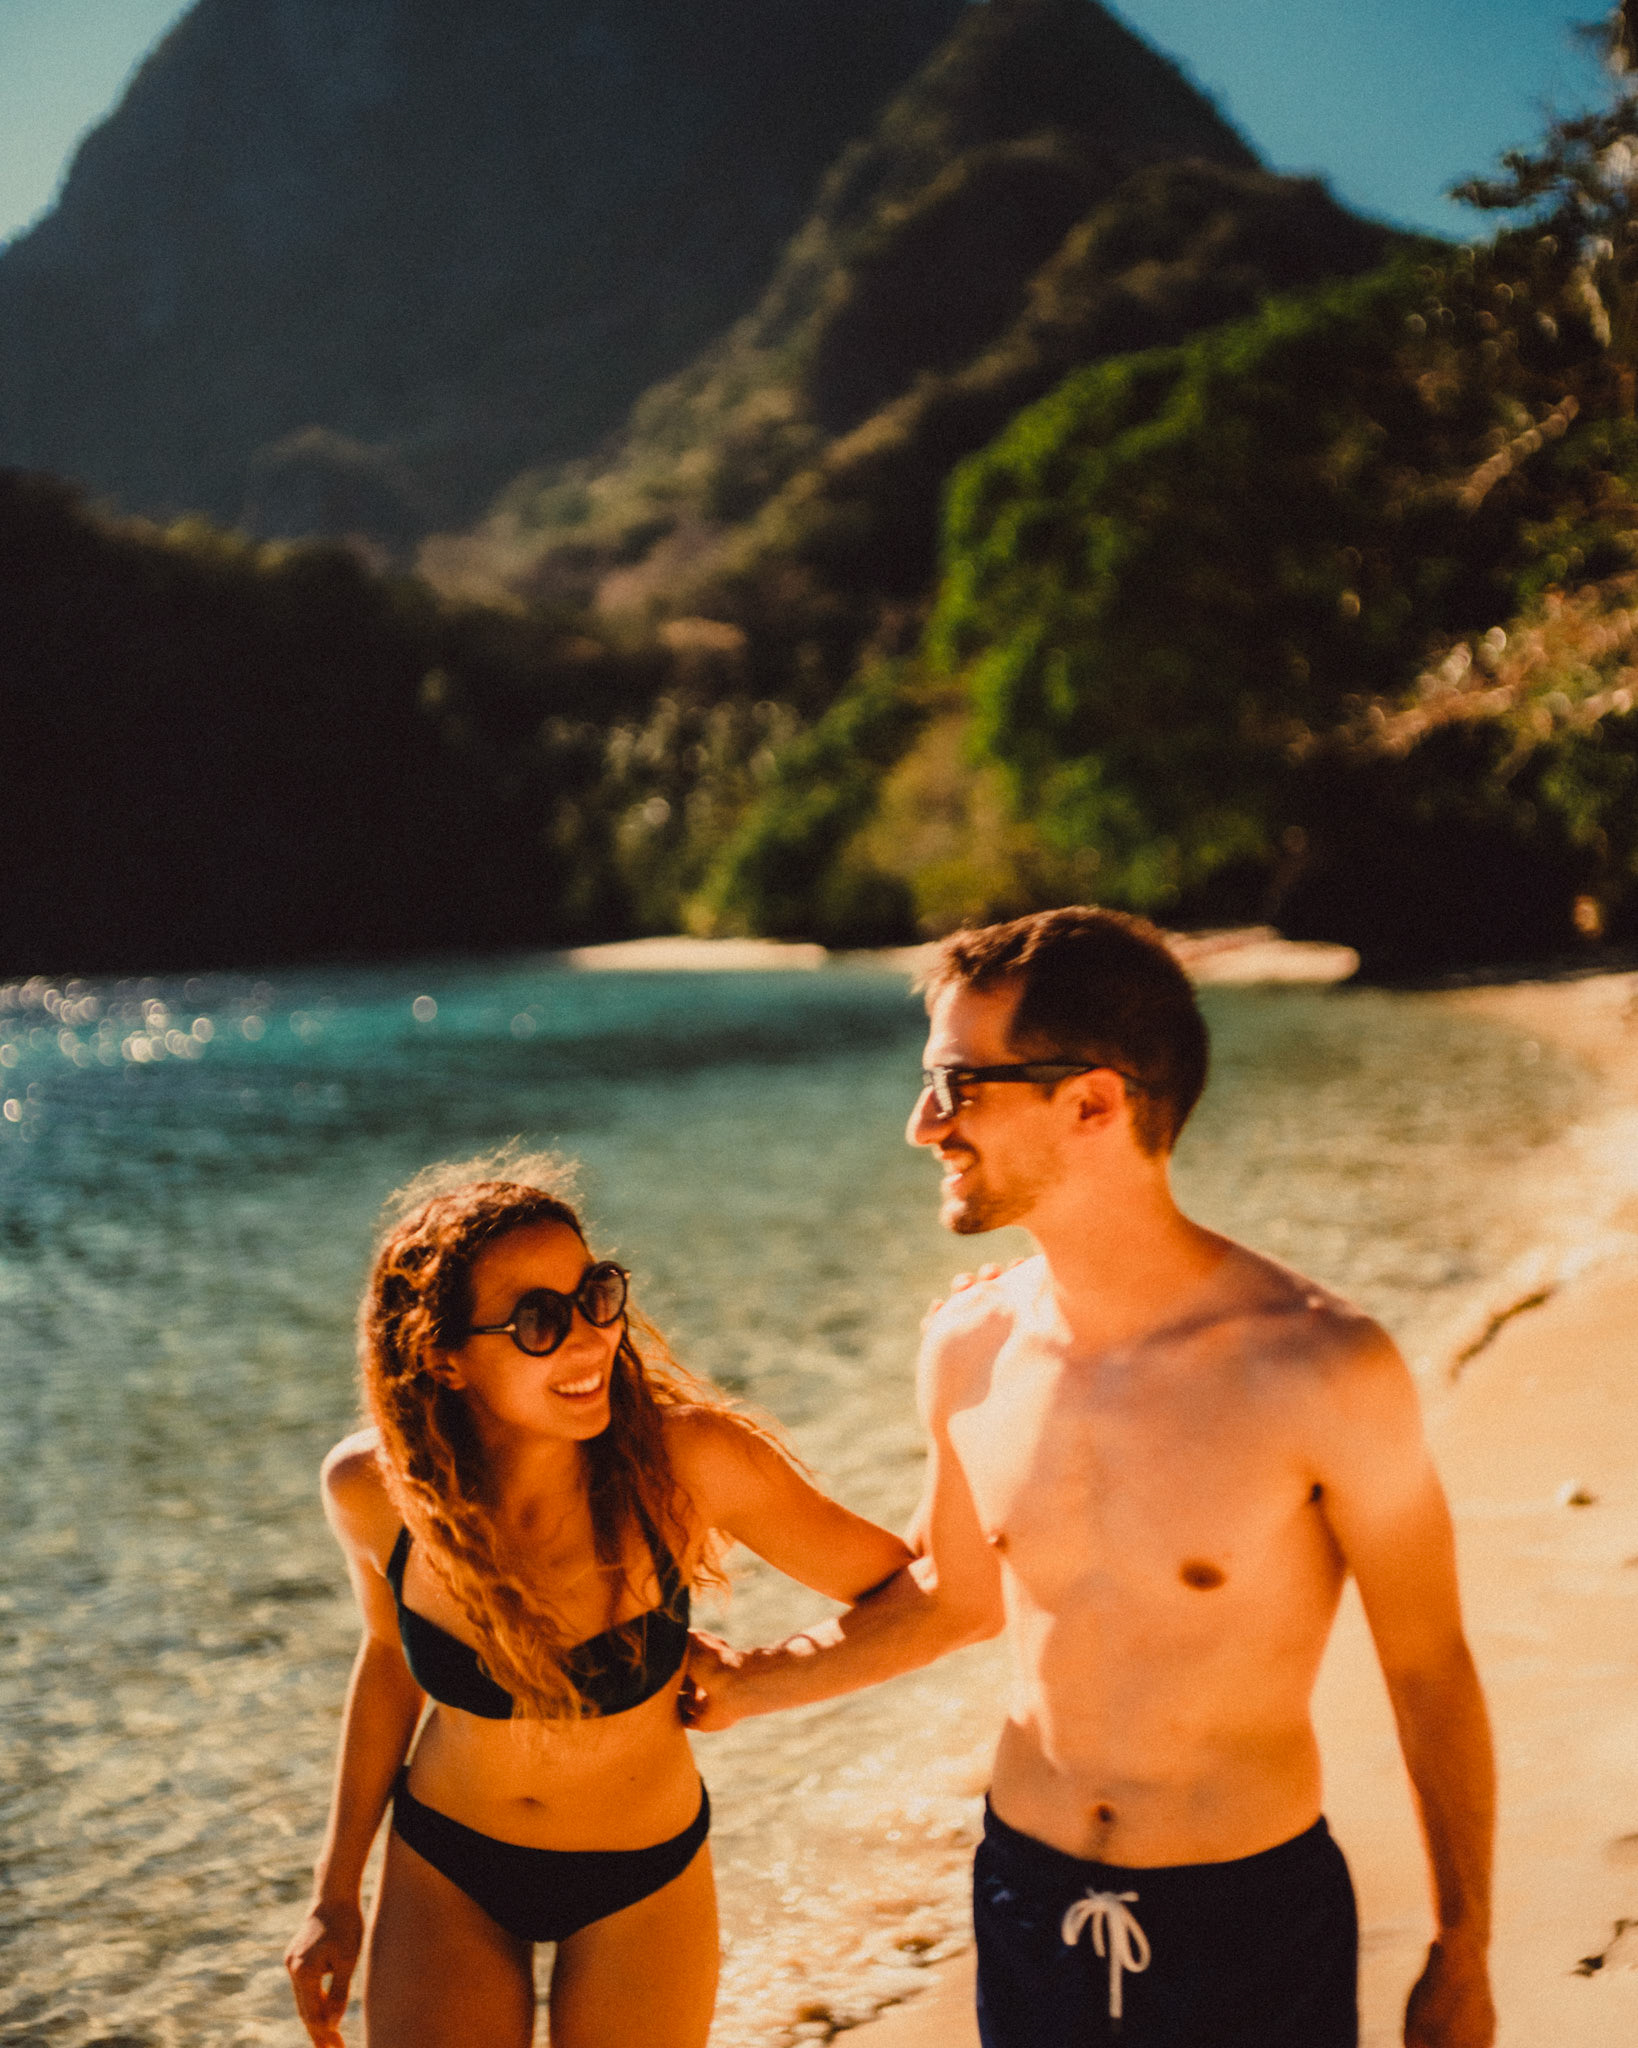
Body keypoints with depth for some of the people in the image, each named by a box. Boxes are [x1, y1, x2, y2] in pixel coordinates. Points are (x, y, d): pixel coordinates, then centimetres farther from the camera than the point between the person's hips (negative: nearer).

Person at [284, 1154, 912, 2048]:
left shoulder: (684, 1457, -27)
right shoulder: (370, 1487, -19)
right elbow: (391, 1653, 2)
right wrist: (335, 1894, 7)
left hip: (642, 1879, -1)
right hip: (443, 1871, 1)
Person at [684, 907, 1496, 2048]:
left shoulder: (1318, 1367, -21)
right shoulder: (969, 1347, -7)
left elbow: (1430, 1668, -8)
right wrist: (751, 1685, 5)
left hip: (1257, 1923, -3)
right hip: (1027, 1900, 4)